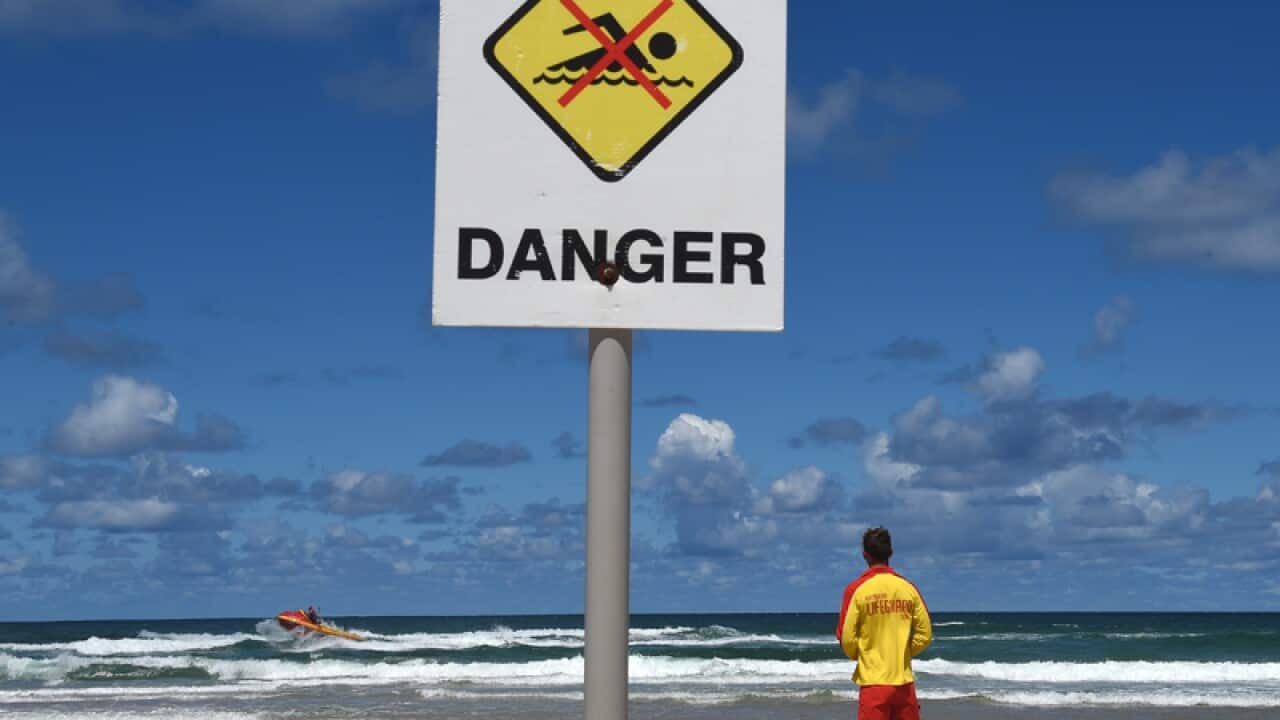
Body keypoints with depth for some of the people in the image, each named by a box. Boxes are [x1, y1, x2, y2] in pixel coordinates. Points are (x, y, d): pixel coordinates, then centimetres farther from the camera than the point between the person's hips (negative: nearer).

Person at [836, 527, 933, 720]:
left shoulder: (857, 589, -8)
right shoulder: (908, 588, 2)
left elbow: (847, 638, -8)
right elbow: (925, 634, 3)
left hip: (873, 681, -3)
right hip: (904, 680, 3)